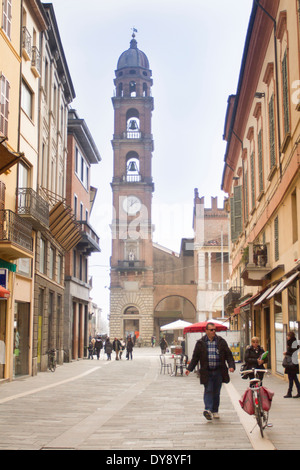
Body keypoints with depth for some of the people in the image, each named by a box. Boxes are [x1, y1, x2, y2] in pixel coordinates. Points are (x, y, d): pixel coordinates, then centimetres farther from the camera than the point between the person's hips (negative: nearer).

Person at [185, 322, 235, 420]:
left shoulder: (221, 341, 5)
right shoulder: (201, 343, 3)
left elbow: (228, 355, 6)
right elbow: (195, 357, 7)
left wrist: (231, 366, -8)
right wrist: (189, 368, -1)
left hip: (218, 372, 1)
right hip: (206, 372, -1)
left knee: (216, 392, 7)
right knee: (208, 390, -10)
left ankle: (215, 411, 18)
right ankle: (208, 410, -19)